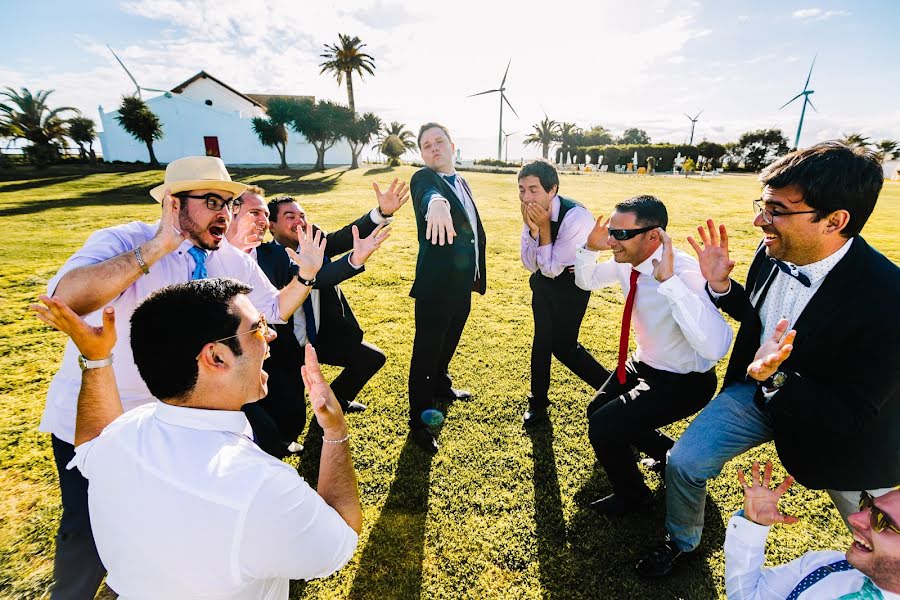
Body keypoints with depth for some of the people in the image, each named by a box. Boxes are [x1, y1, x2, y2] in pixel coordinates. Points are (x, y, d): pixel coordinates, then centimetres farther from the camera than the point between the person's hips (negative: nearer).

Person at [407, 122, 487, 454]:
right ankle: (419, 421, 16)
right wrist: (437, 203, -60)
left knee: (448, 343, 25)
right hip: (435, 287, -8)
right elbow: (429, 194, -37)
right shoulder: (424, 178, -11)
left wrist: (478, 272, 16)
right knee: (425, 352, 2)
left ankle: (440, 386, 49)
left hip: (462, 284, 8)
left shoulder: (461, 182, 12)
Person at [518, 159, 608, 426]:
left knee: (562, 345, -3)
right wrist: (532, 229, -24)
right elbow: (531, 265, -10)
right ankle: (538, 400, 32)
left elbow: (552, 268, -25)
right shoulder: (534, 213, -11)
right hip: (544, 278, 6)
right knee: (542, 337, 12)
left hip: (571, 282, -6)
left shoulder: (576, 217, -31)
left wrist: (544, 227, -30)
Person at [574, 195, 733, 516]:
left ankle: (632, 495, 16)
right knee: (596, 410, 18)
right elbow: (586, 281, 8)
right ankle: (668, 452, 41)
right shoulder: (626, 261, -11)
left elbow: (715, 348, -47)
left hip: (684, 381, -8)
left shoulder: (686, 273, -34)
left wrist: (670, 281, -50)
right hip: (645, 363, 8)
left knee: (603, 427, -17)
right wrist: (590, 248, -12)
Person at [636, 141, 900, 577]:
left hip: (832, 422, -3)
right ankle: (681, 541, 31)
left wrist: (776, 378, -43)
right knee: (683, 463, 2)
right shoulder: (772, 253, -17)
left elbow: (854, 415, -26)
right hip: (758, 385, 4)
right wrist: (720, 285, -14)